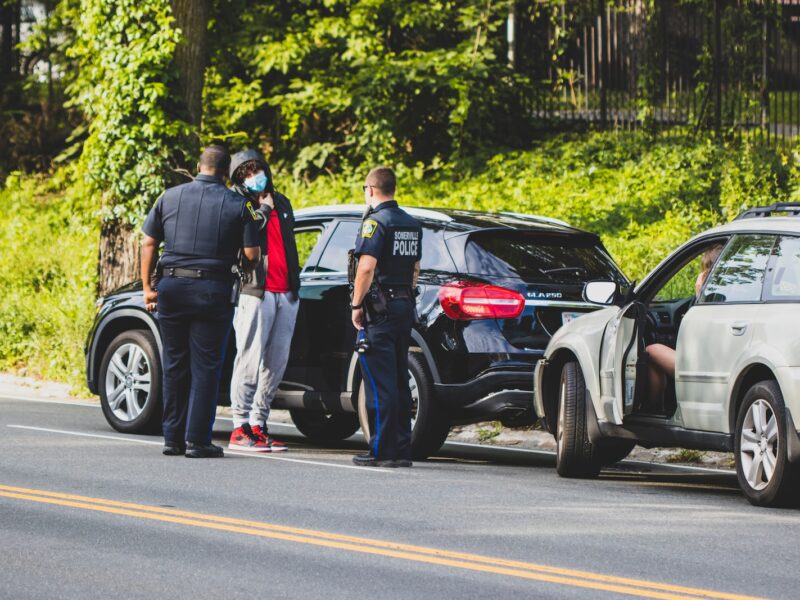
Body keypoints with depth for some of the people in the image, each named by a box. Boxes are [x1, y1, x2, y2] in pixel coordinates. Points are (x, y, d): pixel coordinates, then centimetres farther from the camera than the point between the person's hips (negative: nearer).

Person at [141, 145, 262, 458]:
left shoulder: (170, 197, 7)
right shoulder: (237, 204, -1)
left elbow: (149, 243, 7)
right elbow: (252, 254, -4)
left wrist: (147, 287, 12)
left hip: (172, 288, 3)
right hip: (213, 291, -3)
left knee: (174, 365, 11)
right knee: (205, 367, 1)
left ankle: (173, 438, 13)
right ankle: (197, 440, -2)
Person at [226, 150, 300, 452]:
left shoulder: (281, 203, 21)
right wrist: (264, 209, -8)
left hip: (286, 293, 7)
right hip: (256, 291, -6)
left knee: (276, 363, 4)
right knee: (250, 361, -9)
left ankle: (258, 425, 10)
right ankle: (240, 428, -7)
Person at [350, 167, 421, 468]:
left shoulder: (376, 221, -12)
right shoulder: (411, 224, 15)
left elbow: (367, 266, -21)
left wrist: (357, 305, -14)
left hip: (380, 309, -8)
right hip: (405, 307, 8)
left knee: (380, 383, -7)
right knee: (399, 381, 11)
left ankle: (383, 450, -9)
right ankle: (402, 449, 12)